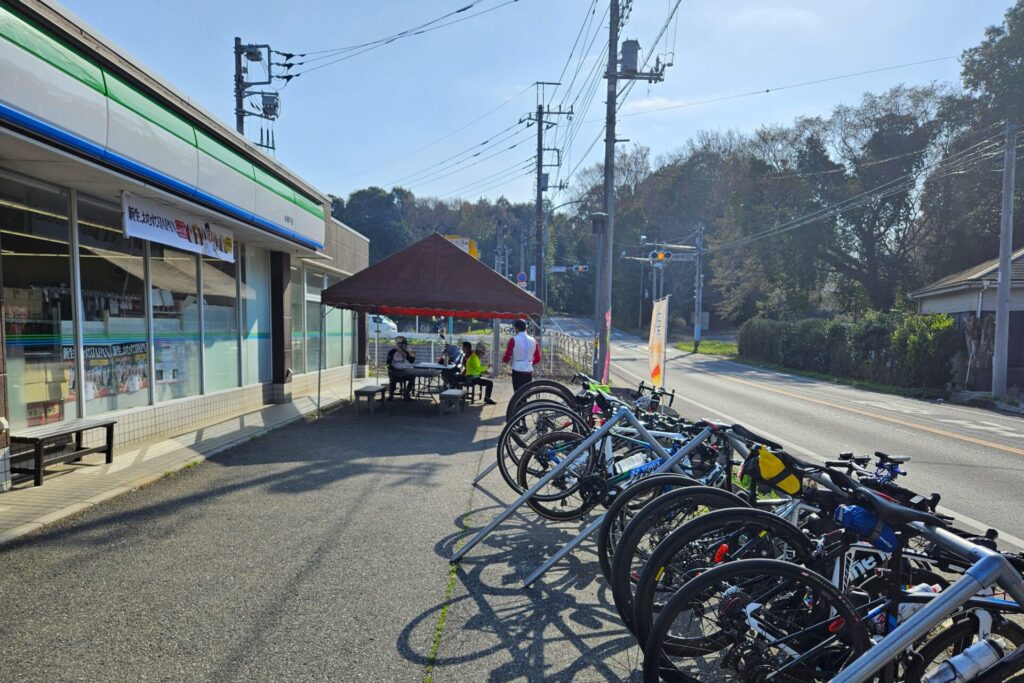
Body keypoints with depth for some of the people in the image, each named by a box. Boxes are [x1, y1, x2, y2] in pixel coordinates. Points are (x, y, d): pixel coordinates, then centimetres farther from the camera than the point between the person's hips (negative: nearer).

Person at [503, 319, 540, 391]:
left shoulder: (514, 340, -7)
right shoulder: (533, 340, 8)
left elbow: (507, 357, -9)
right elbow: (537, 359, 11)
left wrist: (504, 360, 12)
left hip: (518, 371, -4)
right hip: (529, 371, 5)